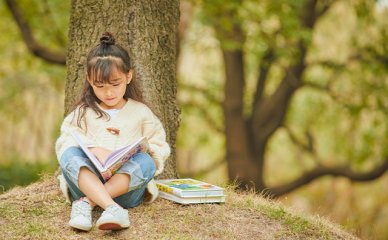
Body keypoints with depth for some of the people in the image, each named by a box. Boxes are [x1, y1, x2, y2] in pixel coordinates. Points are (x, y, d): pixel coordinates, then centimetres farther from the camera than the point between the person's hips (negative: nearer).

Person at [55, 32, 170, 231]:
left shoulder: (140, 112, 15)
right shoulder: (82, 113, 13)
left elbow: (160, 147, 16)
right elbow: (66, 141, -1)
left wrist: (153, 154, -9)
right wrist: (95, 150, -19)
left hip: (126, 186, 0)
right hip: (87, 181, 0)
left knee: (145, 161, -30)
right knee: (70, 154, -29)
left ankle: (86, 202, -41)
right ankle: (112, 208, -52)